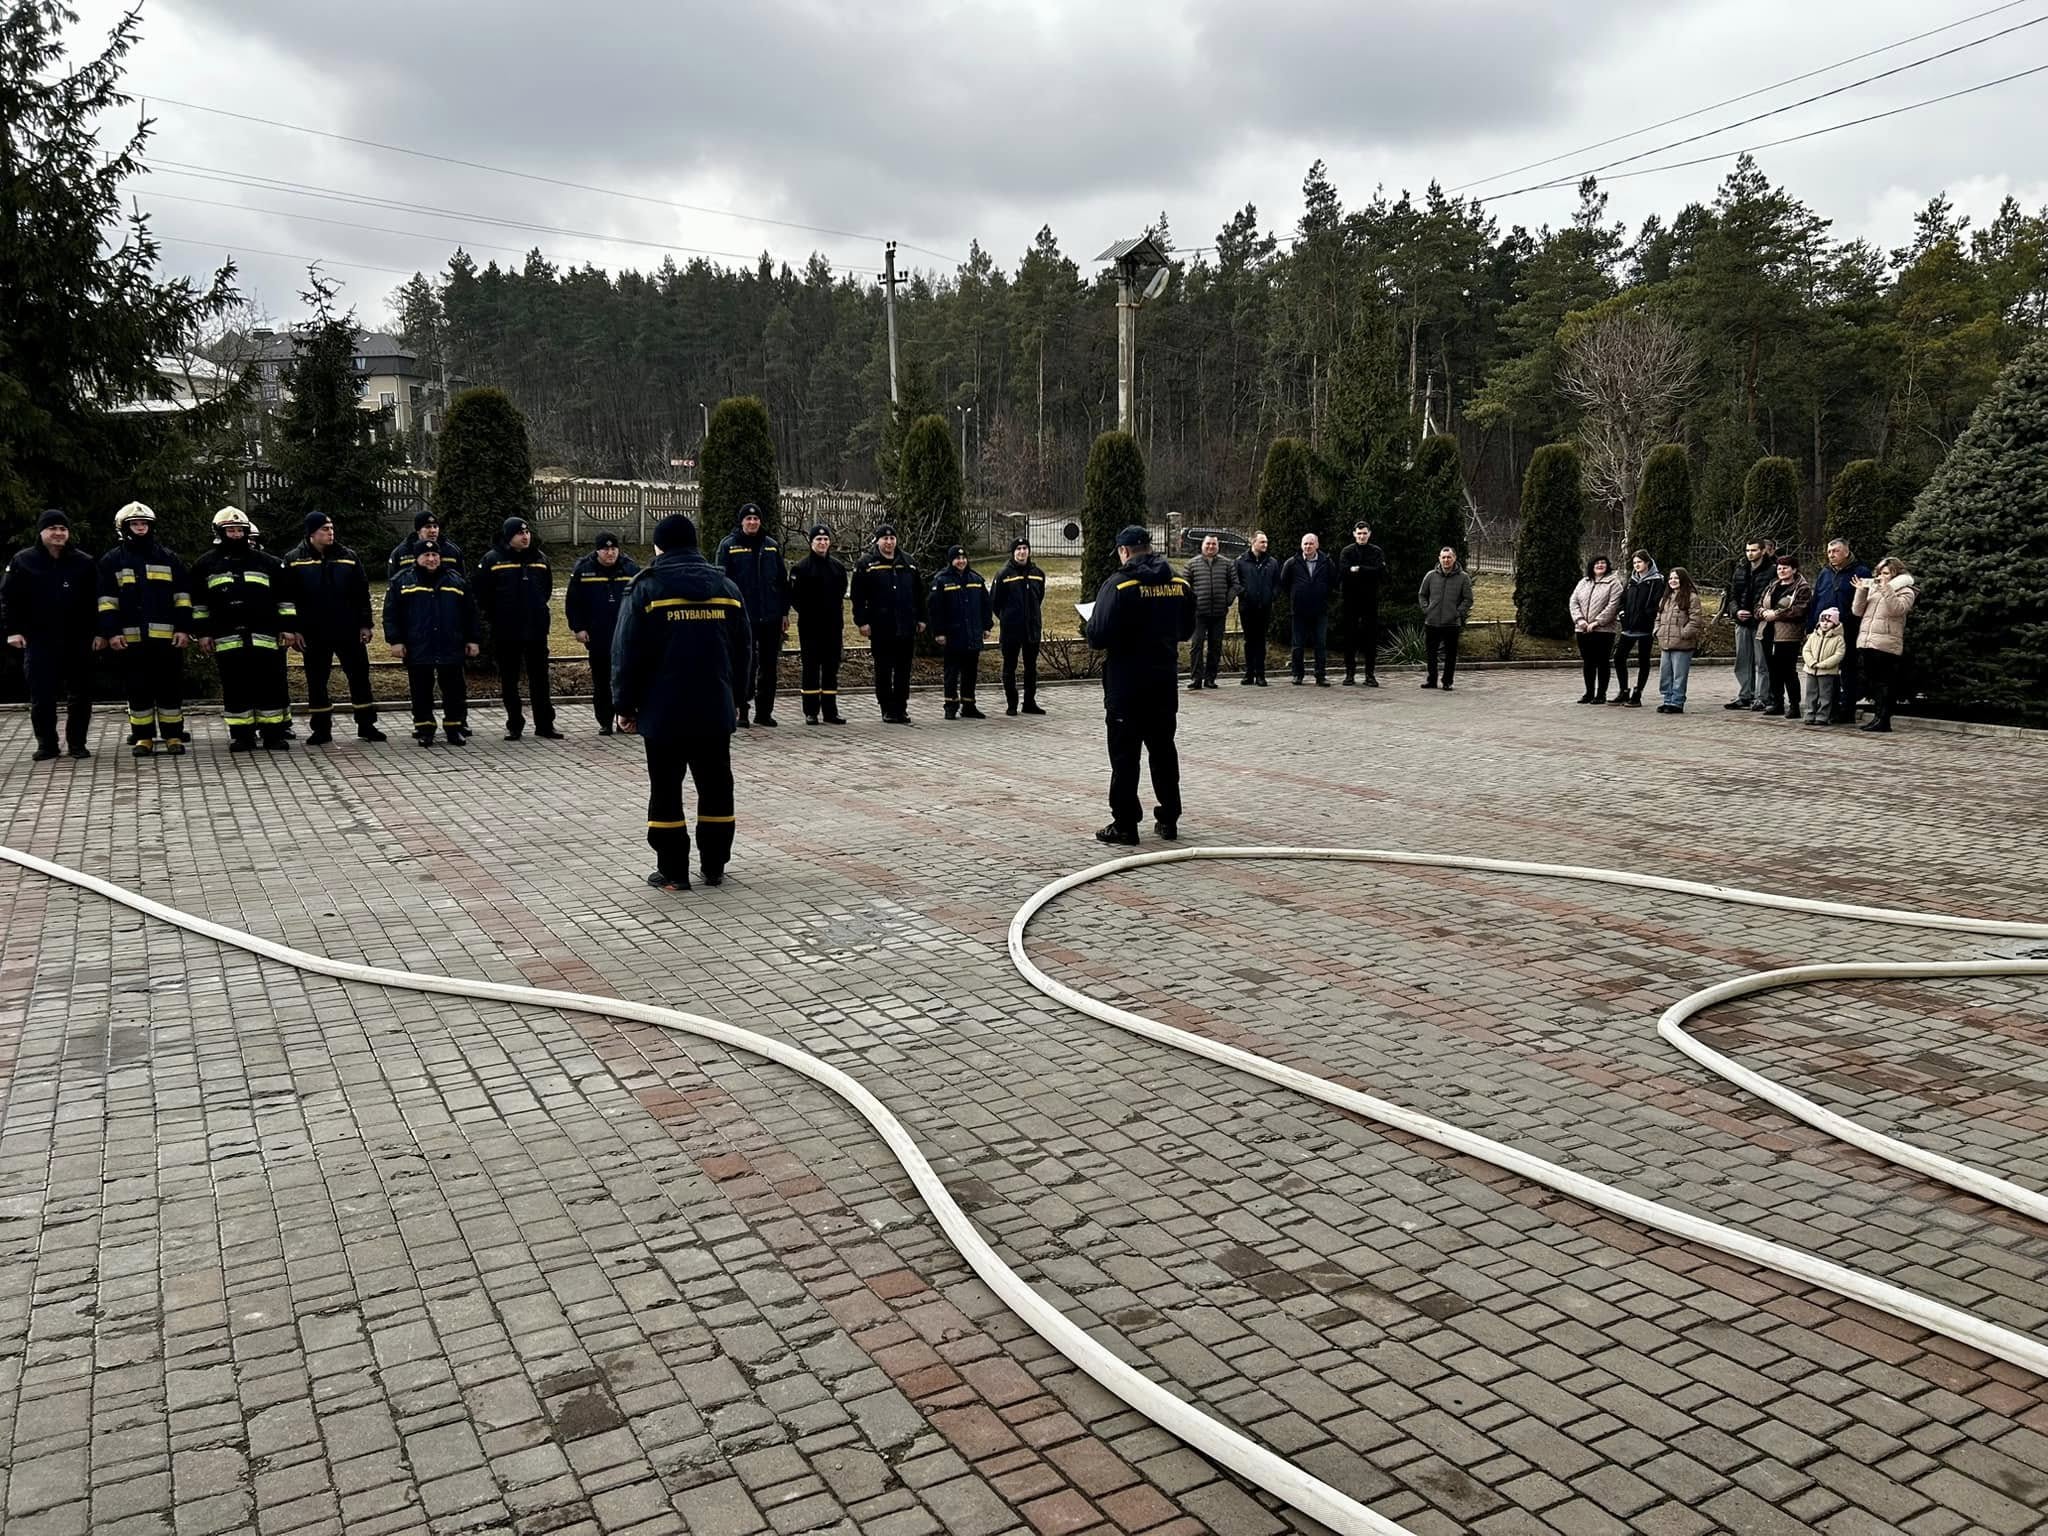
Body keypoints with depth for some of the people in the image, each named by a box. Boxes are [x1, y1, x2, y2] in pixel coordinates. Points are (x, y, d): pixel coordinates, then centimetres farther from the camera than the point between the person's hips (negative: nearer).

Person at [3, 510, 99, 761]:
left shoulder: (84, 562, 5)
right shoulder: (23, 561, 3)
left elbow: (96, 600, 5)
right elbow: (8, 598, 5)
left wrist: (98, 632, 0)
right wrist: (12, 630, -3)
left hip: (78, 641, 0)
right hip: (38, 642, 0)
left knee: (80, 695, 3)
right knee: (41, 696, 2)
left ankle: (77, 742, 14)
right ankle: (46, 744, 12)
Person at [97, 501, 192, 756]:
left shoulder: (169, 559, 11)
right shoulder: (112, 561, 9)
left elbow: (182, 596, 8)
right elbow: (106, 600, 5)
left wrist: (184, 628, 0)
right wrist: (111, 632, -4)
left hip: (167, 636, 0)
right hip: (131, 637, 0)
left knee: (170, 687, 2)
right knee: (138, 689, 5)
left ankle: (173, 735, 9)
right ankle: (142, 737, 11)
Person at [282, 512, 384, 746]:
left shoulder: (348, 556, 4)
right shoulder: (294, 560, 0)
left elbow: (362, 593, 6)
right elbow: (288, 597, 0)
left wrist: (365, 624, 1)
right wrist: (294, 629, -6)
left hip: (348, 630, 1)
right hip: (314, 633, -1)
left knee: (359, 675, 4)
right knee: (316, 681, 6)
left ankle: (366, 726, 13)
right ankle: (321, 729, 16)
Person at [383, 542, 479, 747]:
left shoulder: (457, 580, 9)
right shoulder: (402, 582, 5)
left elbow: (471, 612, 12)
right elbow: (391, 614, 2)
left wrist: (472, 639, 7)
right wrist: (395, 640, -5)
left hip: (451, 648, 1)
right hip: (417, 650, -1)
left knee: (455, 690, 4)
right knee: (422, 692, 5)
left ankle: (456, 728, 14)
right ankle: (424, 729, 14)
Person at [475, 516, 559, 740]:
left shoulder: (540, 558, 7)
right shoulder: (493, 560, -5)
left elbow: (547, 589, 18)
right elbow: (482, 595, -2)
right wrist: (496, 616, 2)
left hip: (536, 629, 3)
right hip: (506, 632, -2)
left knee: (540, 679, 6)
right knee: (509, 681, 6)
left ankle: (545, 725, 12)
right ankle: (514, 726, 14)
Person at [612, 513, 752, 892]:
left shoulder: (647, 587, -4)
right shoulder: (726, 585, 7)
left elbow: (627, 654, -6)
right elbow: (743, 649, 11)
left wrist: (626, 707, 3)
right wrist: (734, 699, 20)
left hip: (664, 711, -3)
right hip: (715, 710, 3)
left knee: (666, 791, 4)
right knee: (716, 787, 11)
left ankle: (673, 871, 6)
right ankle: (714, 867, 17)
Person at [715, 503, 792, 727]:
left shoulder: (772, 546, 9)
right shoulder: (729, 546, -1)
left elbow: (782, 581, 11)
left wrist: (784, 612, 7)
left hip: (771, 616, 4)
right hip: (743, 617, -3)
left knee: (769, 666, 8)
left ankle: (764, 711, 17)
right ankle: (742, 711, 10)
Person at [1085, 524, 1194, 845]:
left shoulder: (1119, 584, -14)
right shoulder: (1178, 583, 4)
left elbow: (1099, 635, -19)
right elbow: (1187, 629, 14)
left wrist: (1093, 637, 3)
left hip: (1126, 681, -6)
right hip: (1165, 680, 6)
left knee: (1125, 753, 1)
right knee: (1163, 749, 16)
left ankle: (1125, 824, 3)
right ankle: (1169, 819, 21)